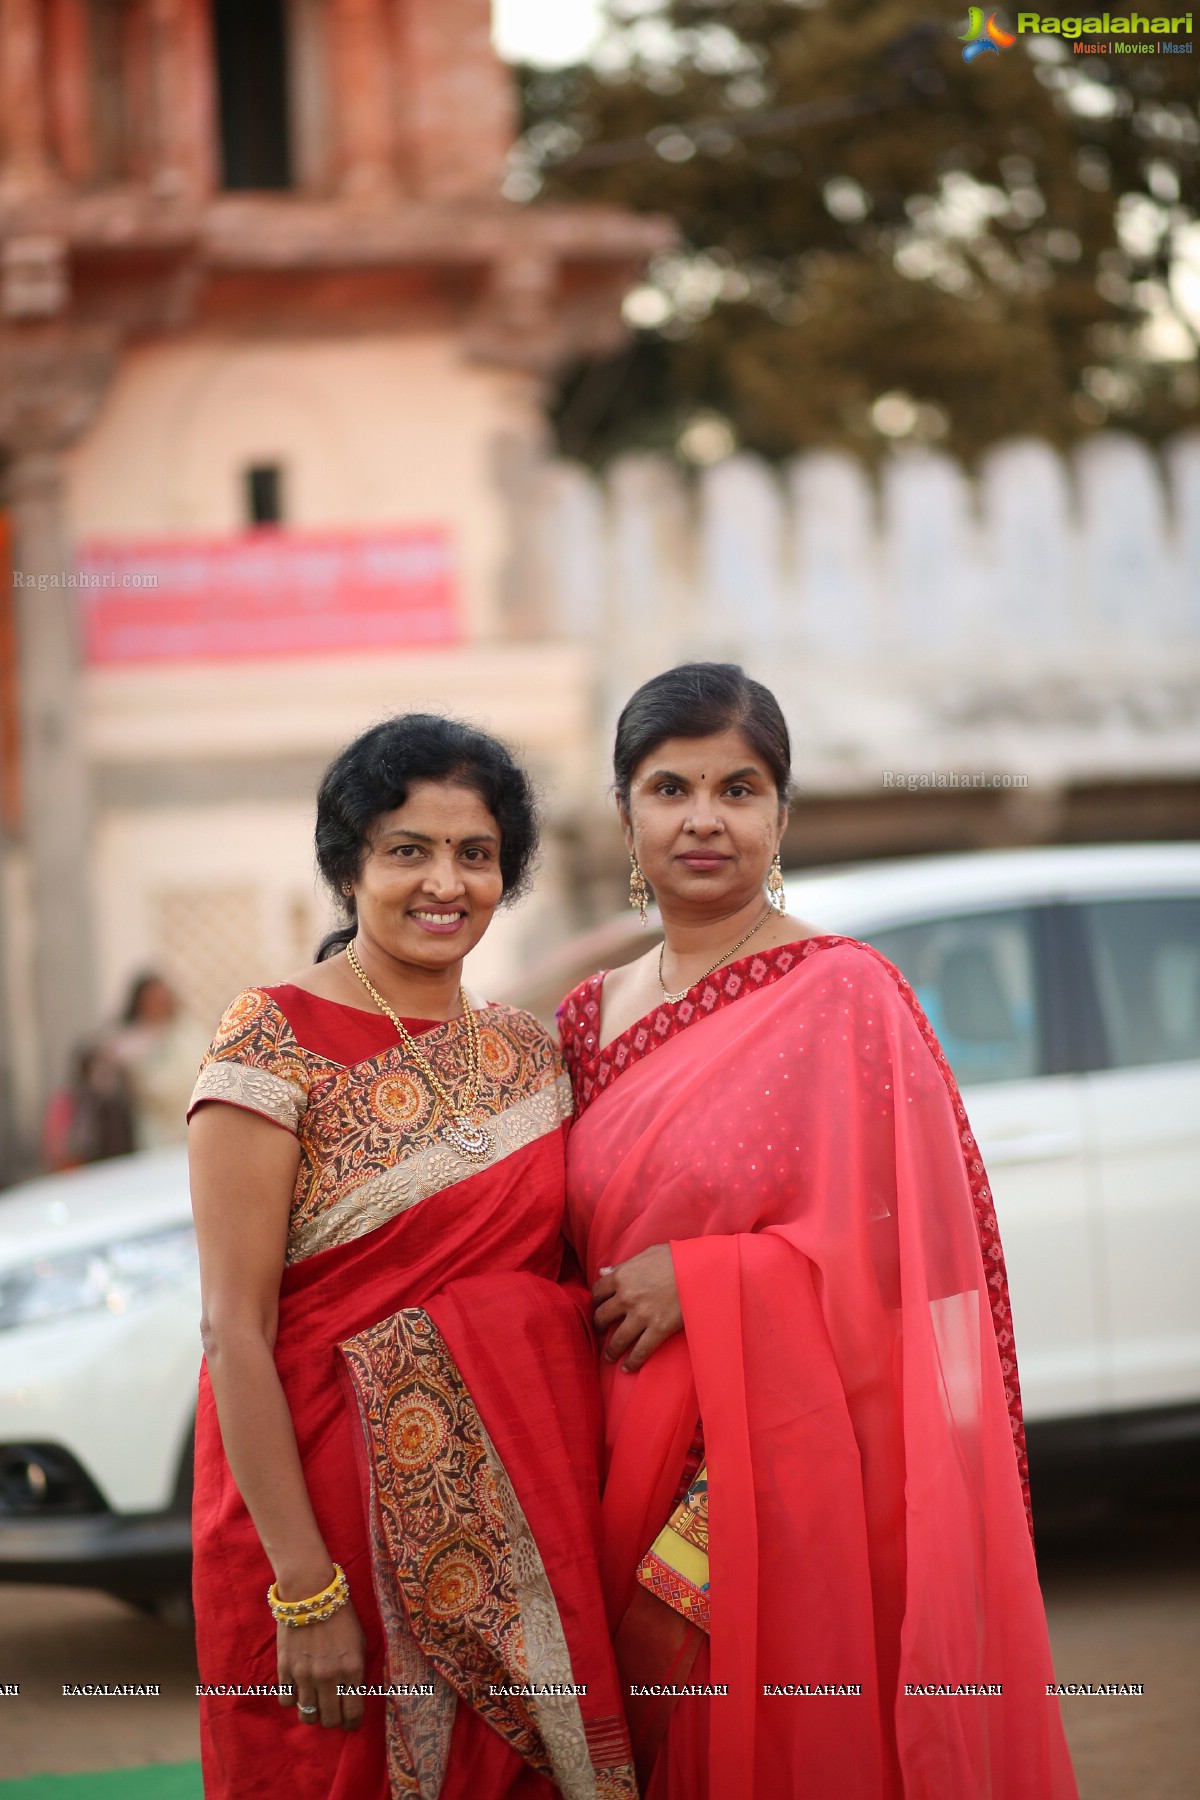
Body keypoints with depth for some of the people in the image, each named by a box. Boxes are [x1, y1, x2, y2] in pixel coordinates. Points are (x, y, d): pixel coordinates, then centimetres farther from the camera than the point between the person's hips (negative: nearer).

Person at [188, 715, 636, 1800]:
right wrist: (304, 1586, -19)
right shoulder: (276, 1046, -9)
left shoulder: (529, 1053, 9)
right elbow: (234, 1334, -13)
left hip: (534, 1508, 5)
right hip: (346, 1500, -5)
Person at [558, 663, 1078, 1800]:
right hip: (640, 1473, 5)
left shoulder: (844, 995, -8)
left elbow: (893, 1248, -13)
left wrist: (695, 1286, -15)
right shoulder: (593, 1019, 10)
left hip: (803, 1464, -5)